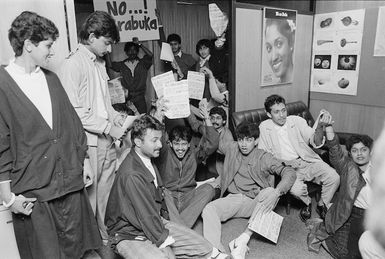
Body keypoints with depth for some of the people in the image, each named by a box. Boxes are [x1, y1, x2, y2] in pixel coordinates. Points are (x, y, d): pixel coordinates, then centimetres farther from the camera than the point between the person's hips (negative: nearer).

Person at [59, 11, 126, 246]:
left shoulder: (99, 62, 14)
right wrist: (108, 127, -16)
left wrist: (120, 119, 5)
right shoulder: (73, 64, -11)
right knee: (91, 196, 6)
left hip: (108, 140, 7)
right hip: (89, 142, -7)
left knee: (108, 192, 15)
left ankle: (107, 237, 32)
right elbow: (75, 112, -17)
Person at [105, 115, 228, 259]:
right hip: (129, 235, -8)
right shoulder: (131, 174, -27)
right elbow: (146, 214, -24)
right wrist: (167, 241, -16)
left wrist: (164, 221, 7)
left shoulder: (149, 161, 5)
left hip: (155, 224, 8)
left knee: (203, 247, 3)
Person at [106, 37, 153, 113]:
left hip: (140, 98, -1)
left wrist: (139, 44, -8)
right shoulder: (122, 65, 13)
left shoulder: (143, 63, 8)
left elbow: (150, 55, -8)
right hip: (127, 98, 1)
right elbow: (110, 65, 3)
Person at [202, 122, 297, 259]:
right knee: (209, 209, -26)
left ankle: (243, 238, -37)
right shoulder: (231, 148, 6)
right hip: (233, 198, 2)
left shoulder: (264, 158, -4)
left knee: (268, 191, -34)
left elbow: (290, 173, -13)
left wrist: (276, 192, -32)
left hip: (255, 202, -2)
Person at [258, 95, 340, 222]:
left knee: (334, 178, -21)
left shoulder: (297, 121, 2)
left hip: (307, 161, 2)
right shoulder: (265, 128, 0)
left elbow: (316, 142, -9)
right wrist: (285, 163, -15)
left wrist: (319, 128, -32)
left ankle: (322, 204, 11)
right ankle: (307, 203, 7)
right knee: (296, 188, -32)